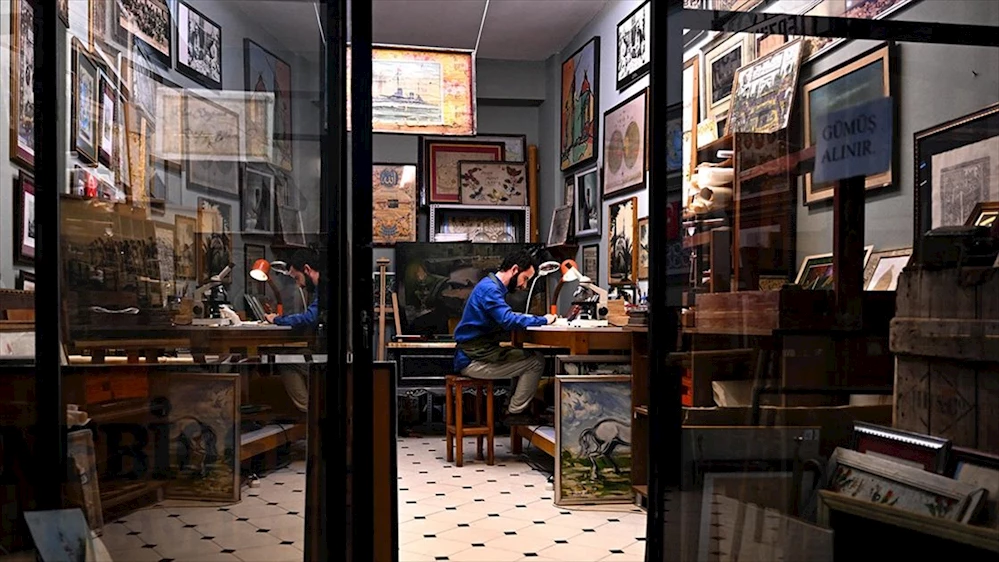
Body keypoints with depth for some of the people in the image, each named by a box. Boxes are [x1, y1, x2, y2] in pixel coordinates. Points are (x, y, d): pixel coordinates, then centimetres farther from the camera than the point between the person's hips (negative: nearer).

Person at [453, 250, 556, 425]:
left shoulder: (492, 286, 15)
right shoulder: (490, 288, -18)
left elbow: (505, 319, 15)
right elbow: (508, 321, -30)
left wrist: (538, 319, 1)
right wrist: (543, 320, -18)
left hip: (479, 353, 10)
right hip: (474, 361, -10)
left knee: (529, 357, 9)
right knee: (536, 362, -10)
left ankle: (517, 408, 11)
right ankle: (514, 414, 0)